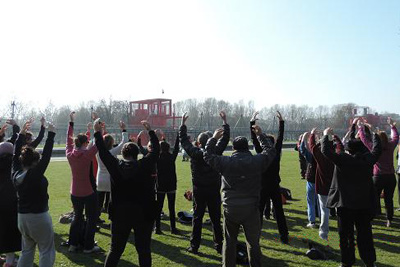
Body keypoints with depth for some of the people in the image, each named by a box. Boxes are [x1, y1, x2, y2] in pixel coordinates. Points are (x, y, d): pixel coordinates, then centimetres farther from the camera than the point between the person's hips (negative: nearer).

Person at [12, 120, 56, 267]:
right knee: (47, 251, 4)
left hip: (22, 216, 7)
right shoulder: (35, 174, -21)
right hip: (39, 217, -7)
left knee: (27, 250, 21)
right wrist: (51, 134, -14)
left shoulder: (16, 174, -3)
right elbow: (46, 155, -20)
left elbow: (16, 154, 6)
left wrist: (21, 134, 9)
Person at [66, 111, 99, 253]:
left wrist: (71, 122, 14)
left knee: (77, 217, 21)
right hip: (88, 193, -5)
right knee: (91, 219, 9)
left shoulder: (70, 154, -3)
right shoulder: (87, 154, -18)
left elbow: (68, 140, 9)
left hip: (75, 193, 6)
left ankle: (73, 244, 23)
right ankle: (88, 247, 12)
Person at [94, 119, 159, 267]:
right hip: (144, 214, -1)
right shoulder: (145, 165, -9)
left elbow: (103, 151, 6)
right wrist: (150, 130, 15)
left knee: (115, 250, 13)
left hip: (120, 214, 2)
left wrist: (97, 132, 16)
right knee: (144, 250, 9)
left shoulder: (116, 166, -6)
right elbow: (156, 149, 4)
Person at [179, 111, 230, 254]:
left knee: (197, 218, 9)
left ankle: (194, 246, 13)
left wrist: (183, 123, 13)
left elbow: (183, 139, 3)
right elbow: (225, 138, 3)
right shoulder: (215, 151, -9)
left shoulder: (194, 152, -9)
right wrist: (225, 121, 12)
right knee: (216, 219, 9)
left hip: (199, 190, 0)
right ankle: (219, 245, 16)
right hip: (214, 190, 0)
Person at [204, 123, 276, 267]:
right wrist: (261, 135, 22)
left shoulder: (226, 162, -7)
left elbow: (208, 156, 9)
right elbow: (270, 151, 12)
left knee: (229, 241, 18)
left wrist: (214, 138, 18)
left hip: (230, 209, 1)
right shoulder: (257, 161, -6)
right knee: (253, 243, 11)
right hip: (251, 209, -1)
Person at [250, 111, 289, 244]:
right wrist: (281, 121, 6)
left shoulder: (261, 153, -10)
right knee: (279, 213, 10)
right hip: (275, 187, 2)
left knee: (259, 213, 5)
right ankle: (284, 237, 14)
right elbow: (280, 137, 2)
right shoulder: (277, 152, -6)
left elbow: (254, 139, -8)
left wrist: (252, 122, -7)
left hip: (263, 188, -2)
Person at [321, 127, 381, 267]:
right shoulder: (368, 160, -2)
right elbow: (377, 149, 16)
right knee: (365, 235, 15)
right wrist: (375, 134, 31)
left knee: (346, 235, 7)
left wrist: (326, 135, 0)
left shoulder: (343, 160, -15)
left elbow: (326, 151, -15)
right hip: (365, 205, 4)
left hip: (345, 205, -4)